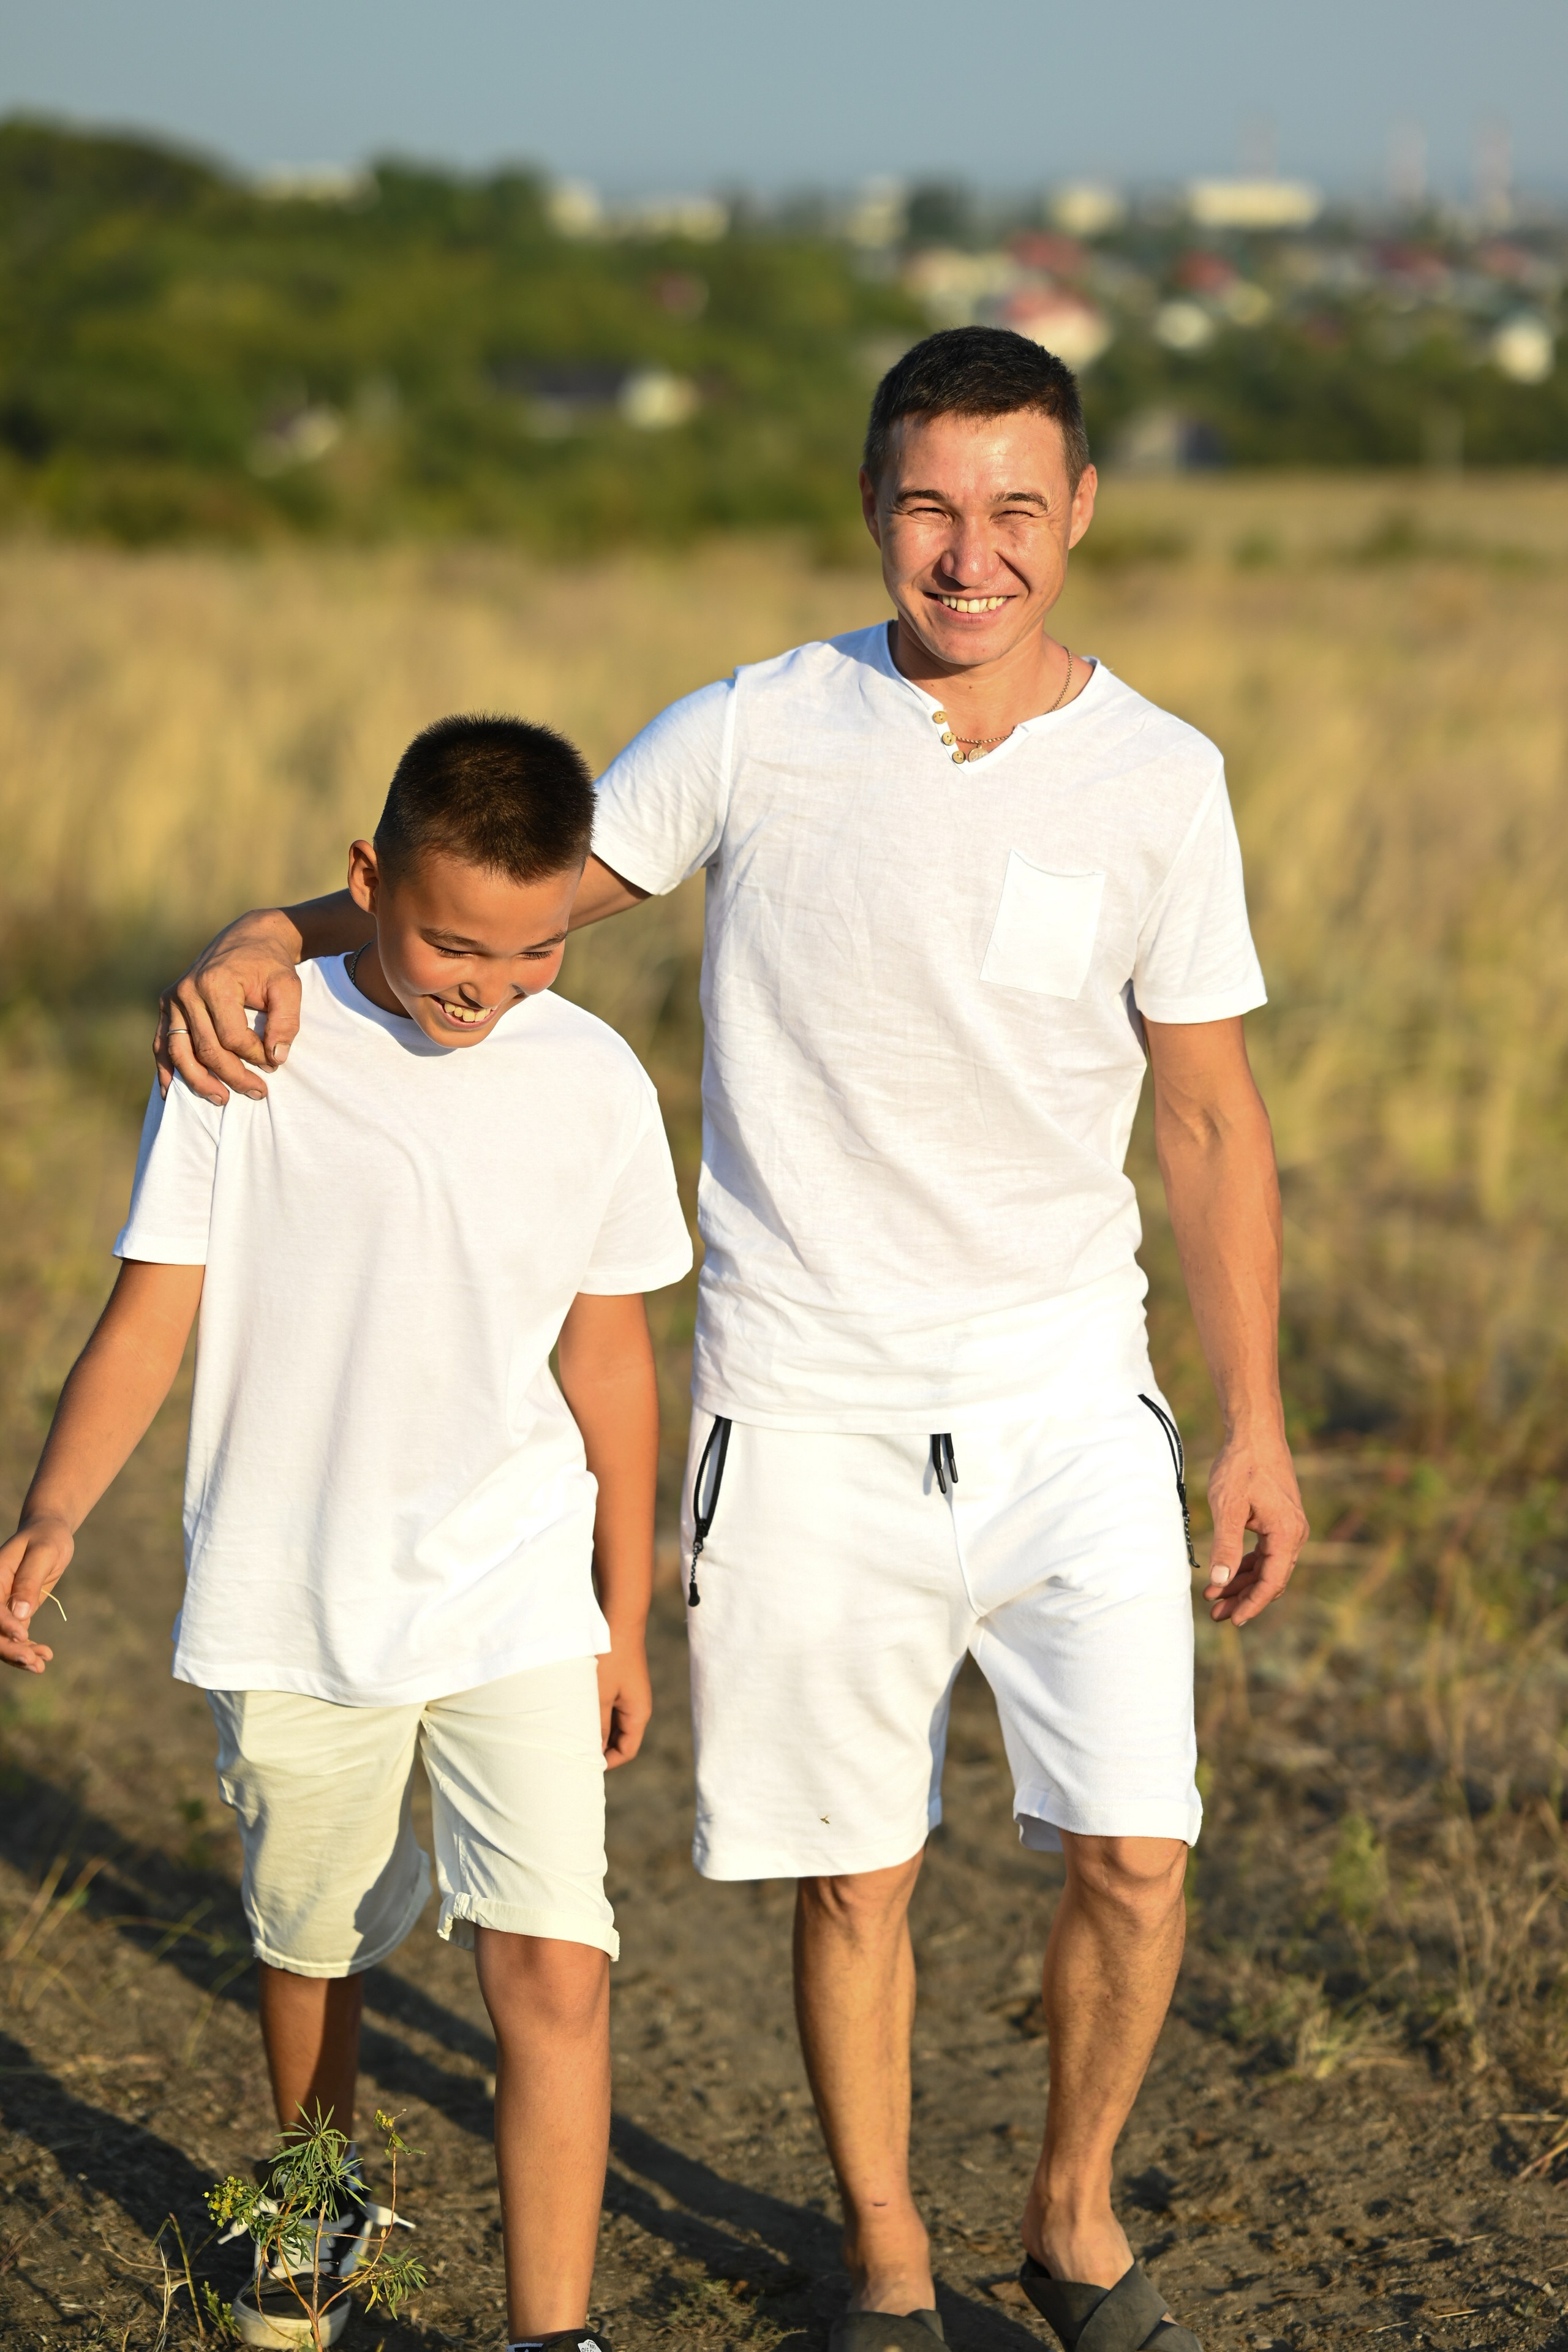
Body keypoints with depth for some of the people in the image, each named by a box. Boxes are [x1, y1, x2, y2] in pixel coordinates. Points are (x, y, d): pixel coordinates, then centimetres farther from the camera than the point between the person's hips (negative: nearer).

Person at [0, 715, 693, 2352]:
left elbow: (609, 1360, 6)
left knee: (553, 1970, -12)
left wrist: (629, 1618, 11)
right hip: (292, 1607, 0)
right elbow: (152, 1315, -7)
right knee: (311, 1947, 19)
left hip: (521, 1605, 0)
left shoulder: (594, 1085, -4)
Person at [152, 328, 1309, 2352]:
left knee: (1131, 1858, -4)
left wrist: (1257, 1424, 4)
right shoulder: (753, 737, -4)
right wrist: (273, 937, -14)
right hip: (807, 1414, -1)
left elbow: (1212, 1122, 6)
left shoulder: (1156, 781, -1)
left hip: (1066, 1400, 1)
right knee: (853, 1882, 7)